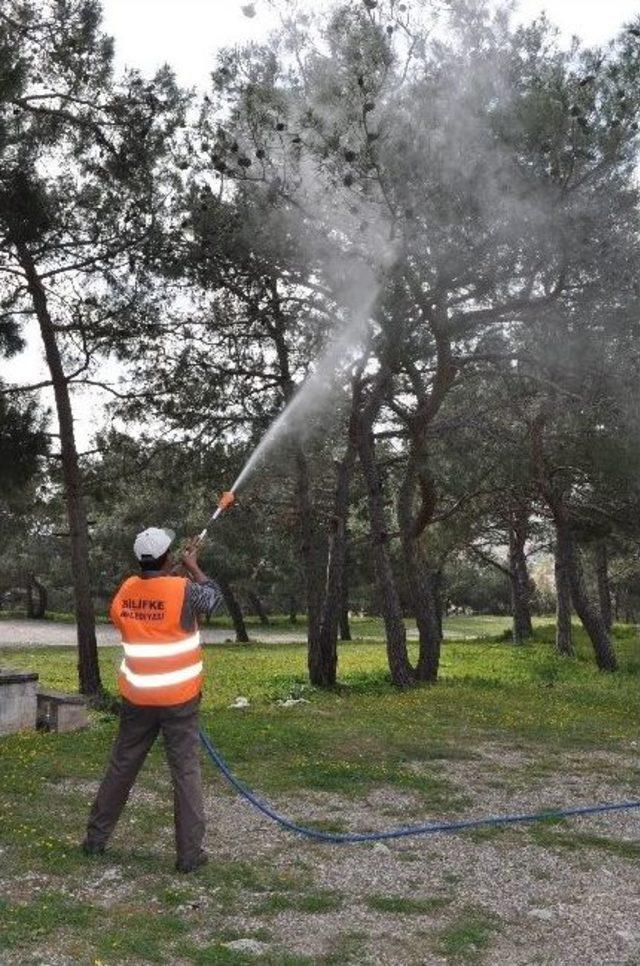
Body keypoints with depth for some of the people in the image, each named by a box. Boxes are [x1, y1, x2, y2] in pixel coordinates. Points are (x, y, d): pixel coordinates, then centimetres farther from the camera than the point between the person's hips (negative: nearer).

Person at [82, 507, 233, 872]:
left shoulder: (127, 591, -2)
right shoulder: (183, 589, -16)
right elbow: (215, 598, 2)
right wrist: (193, 567, 13)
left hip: (137, 699, 4)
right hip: (179, 699, -4)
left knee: (121, 768, 17)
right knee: (186, 773, 4)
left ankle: (96, 838, 28)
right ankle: (190, 853, 7)